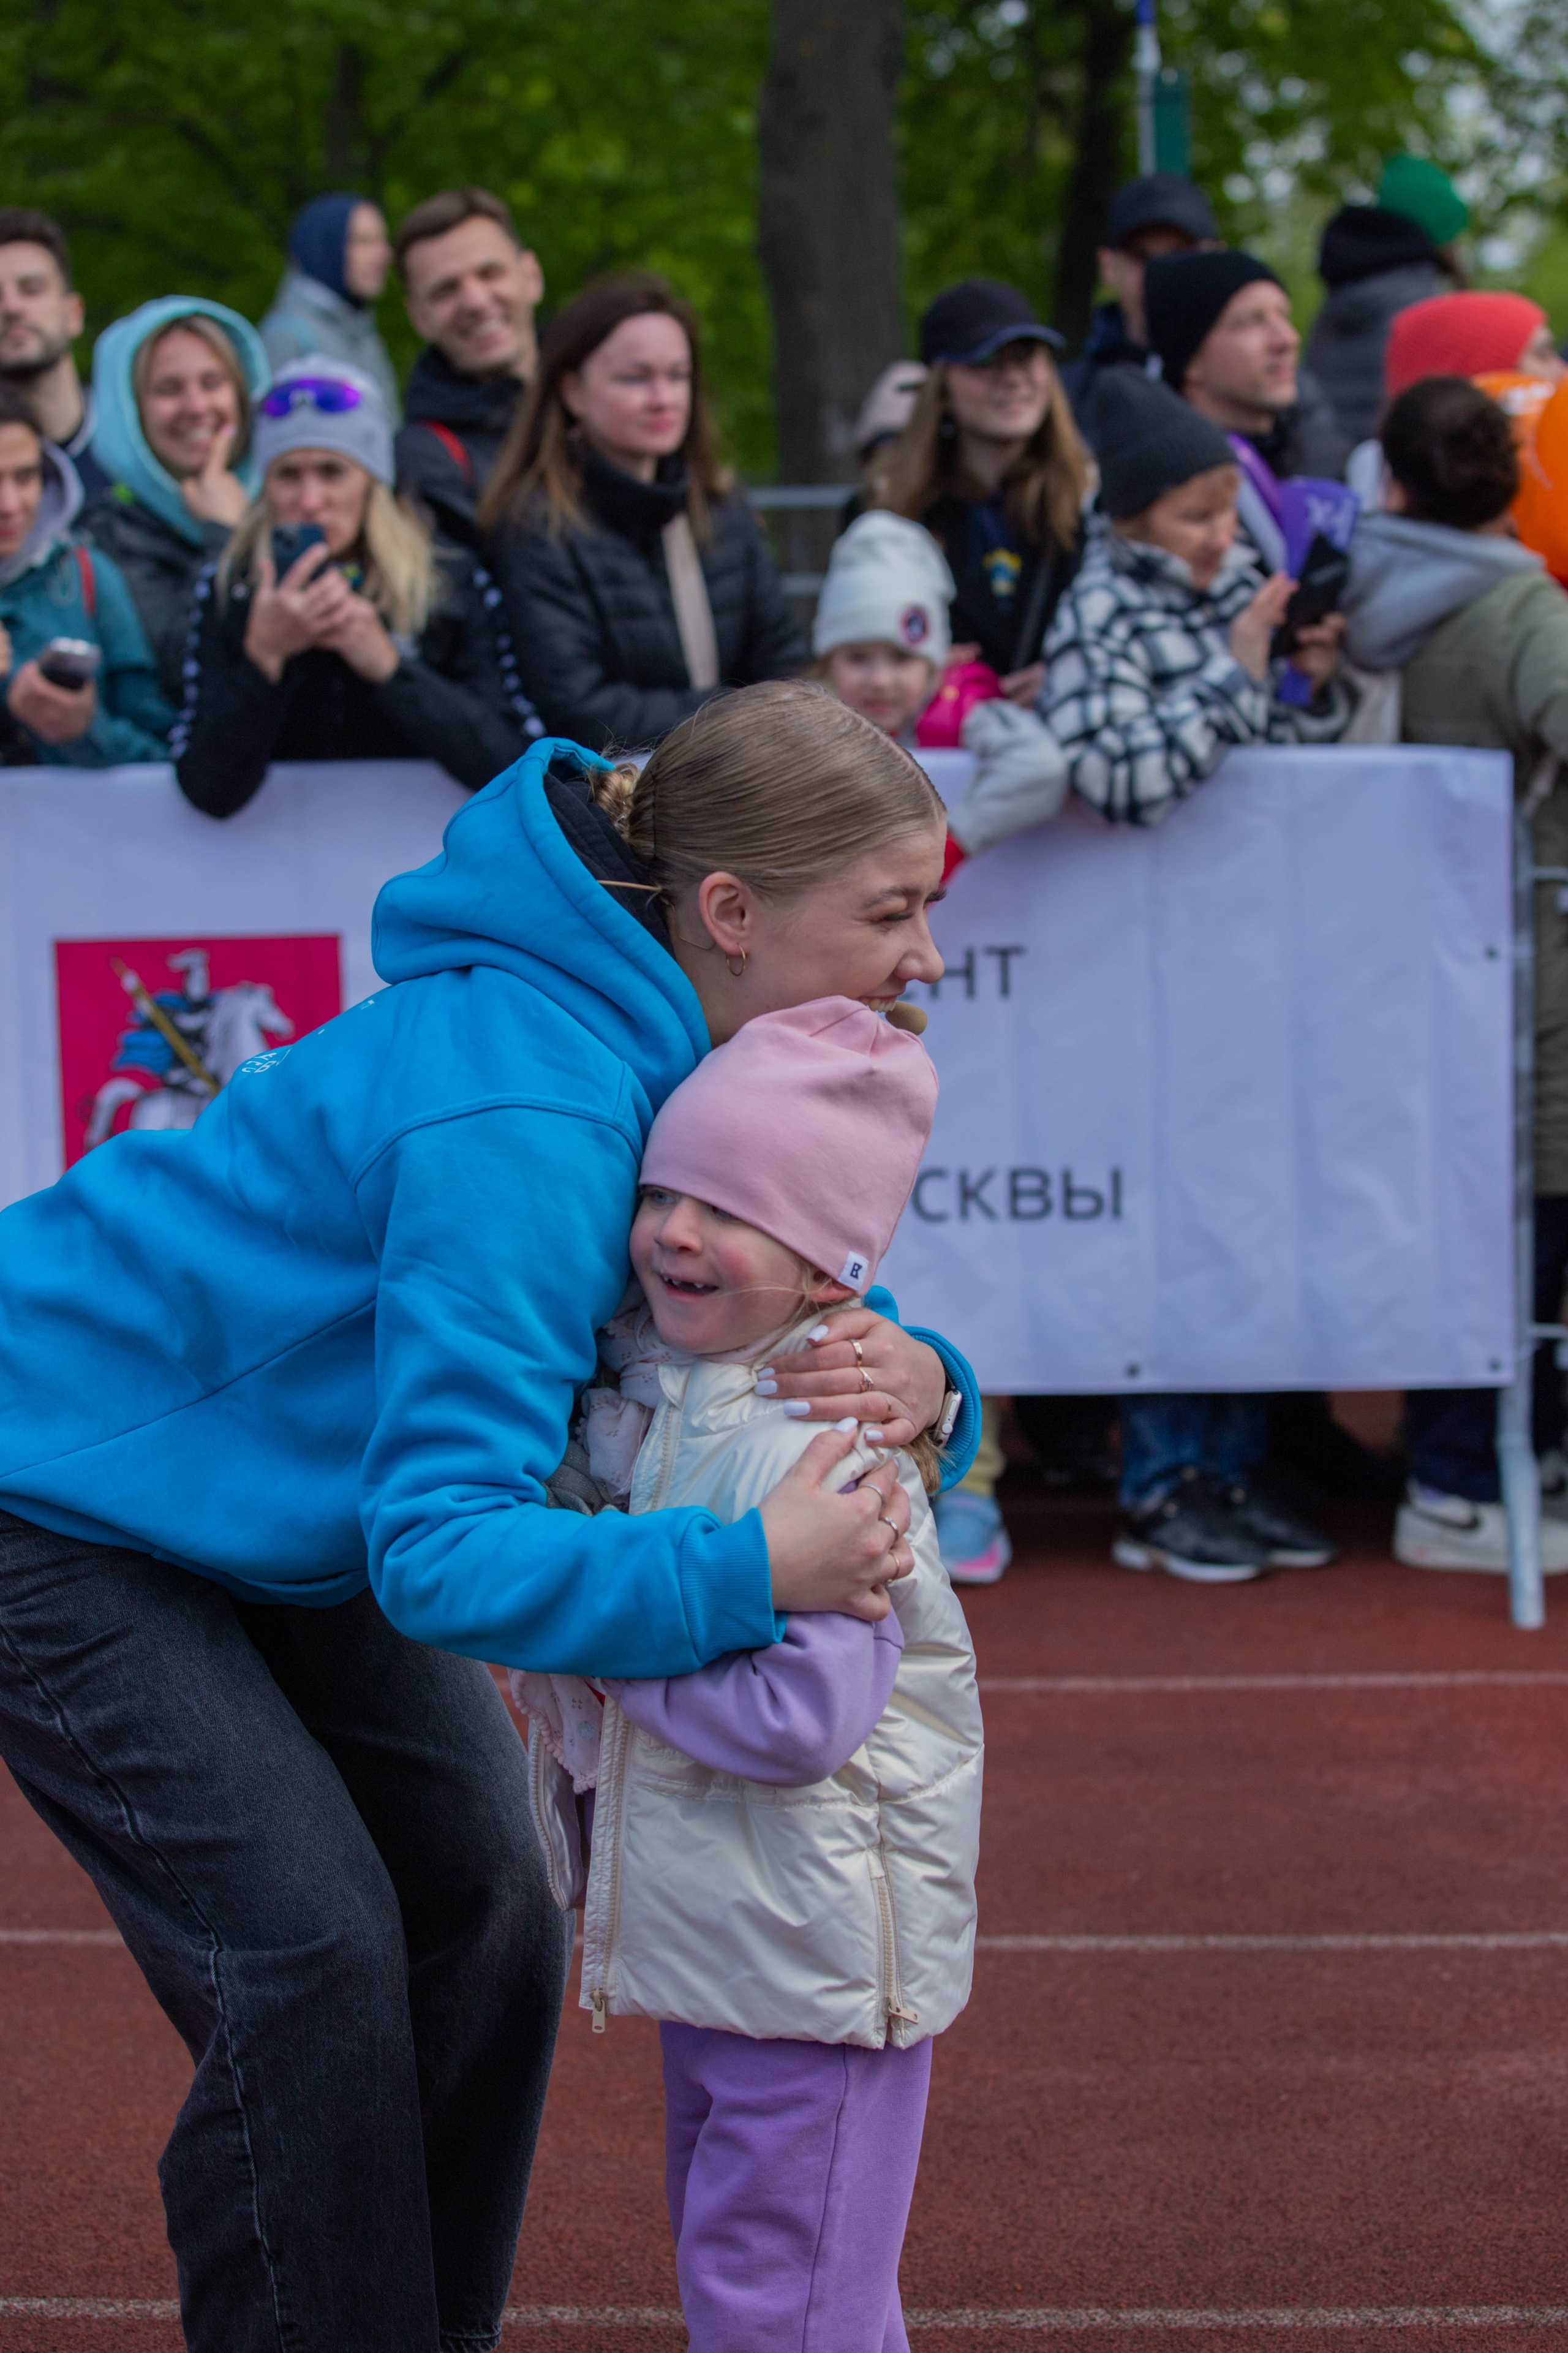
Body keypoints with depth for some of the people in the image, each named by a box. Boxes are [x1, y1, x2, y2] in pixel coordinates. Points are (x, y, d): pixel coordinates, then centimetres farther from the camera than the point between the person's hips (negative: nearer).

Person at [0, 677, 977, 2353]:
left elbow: (805, 1329, -1)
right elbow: (445, 1550, -38)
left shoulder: (683, 1057, -8)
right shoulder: (528, 1116, -36)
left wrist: (917, 1385, -25)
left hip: (277, 1515, 9)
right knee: (312, 1956, -14)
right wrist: (746, 1571, -48)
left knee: (481, 1917, 5)